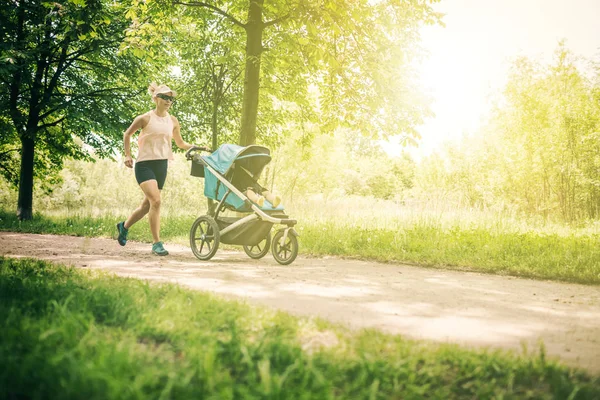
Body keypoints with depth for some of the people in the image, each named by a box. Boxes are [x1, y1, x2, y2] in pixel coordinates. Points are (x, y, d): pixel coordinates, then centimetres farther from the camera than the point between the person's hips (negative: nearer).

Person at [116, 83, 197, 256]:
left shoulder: (173, 121, 9)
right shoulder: (145, 118, -4)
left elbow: (180, 143, 20)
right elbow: (127, 134, 8)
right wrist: (128, 155, 0)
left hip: (162, 165, 6)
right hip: (145, 164, -5)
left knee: (147, 204, 12)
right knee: (156, 201, -20)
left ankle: (124, 226, 38)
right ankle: (157, 243, -14)